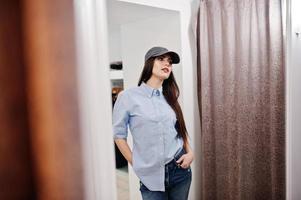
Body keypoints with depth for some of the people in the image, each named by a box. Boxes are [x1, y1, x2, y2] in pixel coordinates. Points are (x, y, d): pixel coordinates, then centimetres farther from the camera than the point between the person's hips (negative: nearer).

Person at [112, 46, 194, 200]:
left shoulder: (170, 97, 5)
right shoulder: (128, 97, -9)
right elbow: (118, 134, -3)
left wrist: (190, 152, 3)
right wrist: (136, 165, -3)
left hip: (180, 169, 4)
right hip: (151, 175, -4)